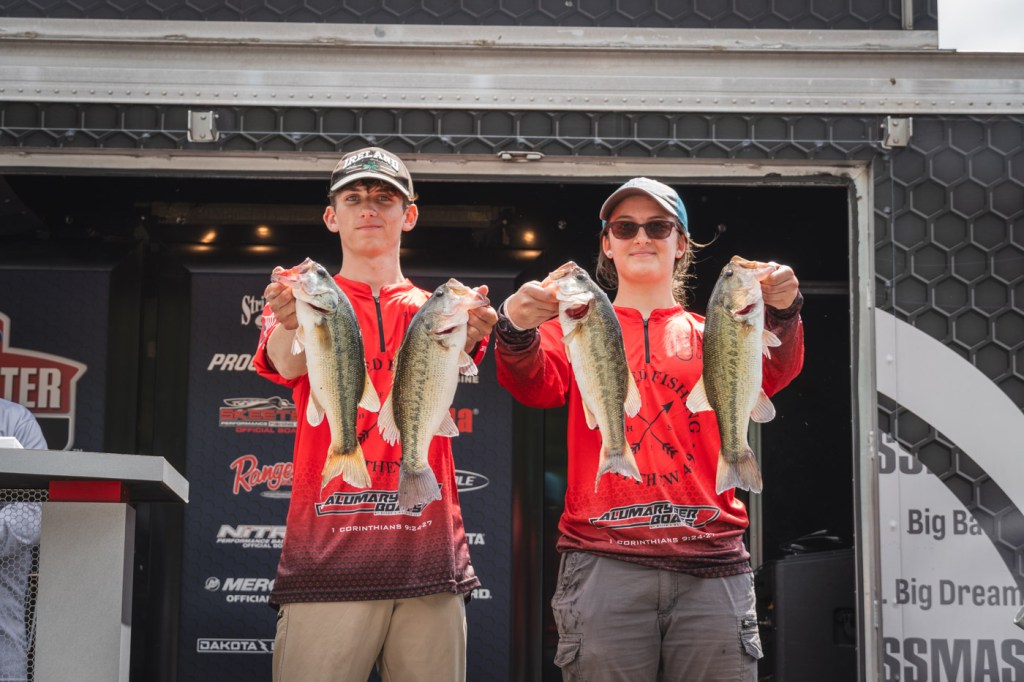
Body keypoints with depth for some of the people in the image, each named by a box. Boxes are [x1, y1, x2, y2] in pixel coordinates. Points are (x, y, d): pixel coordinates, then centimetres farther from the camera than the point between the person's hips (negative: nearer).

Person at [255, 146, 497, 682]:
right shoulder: (301, 304, 11)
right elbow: (289, 365, -11)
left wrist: (463, 337, -32)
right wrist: (294, 322, -36)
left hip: (429, 563, 2)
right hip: (326, 559, -2)